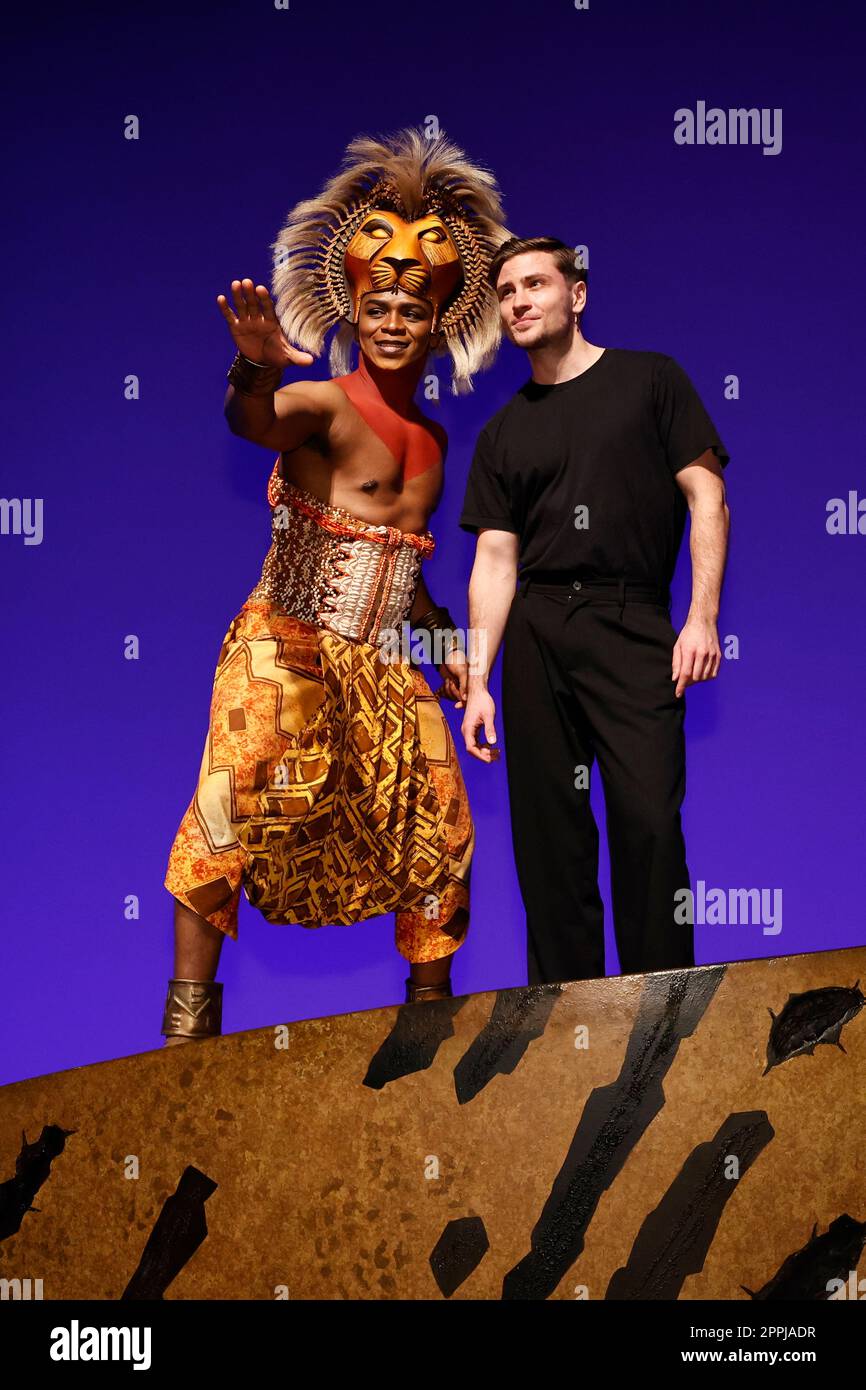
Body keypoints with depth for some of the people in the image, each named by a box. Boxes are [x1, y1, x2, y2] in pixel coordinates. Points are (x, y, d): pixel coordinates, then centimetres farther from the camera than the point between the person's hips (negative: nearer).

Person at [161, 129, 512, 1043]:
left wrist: (445, 636, 16)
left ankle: (432, 1001, 26)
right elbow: (254, 422, -34)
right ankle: (189, 1010, -12)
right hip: (287, 647, -7)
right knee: (238, 798, -24)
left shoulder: (432, 441, 13)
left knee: (439, 824, 8)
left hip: (382, 665, 7)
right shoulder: (323, 404, -8)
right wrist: (257, 367, -55)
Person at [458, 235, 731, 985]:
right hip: (536, 634, 4)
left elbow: (707, 499, 3)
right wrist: (478, 683, 4)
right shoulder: (505, 431, 17)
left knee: (649, 819, -13)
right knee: (548, 833, 3)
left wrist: (703, 615, -9)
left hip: (634, 627, -3)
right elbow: (495, 559, 13)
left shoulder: (650, 379, 9)